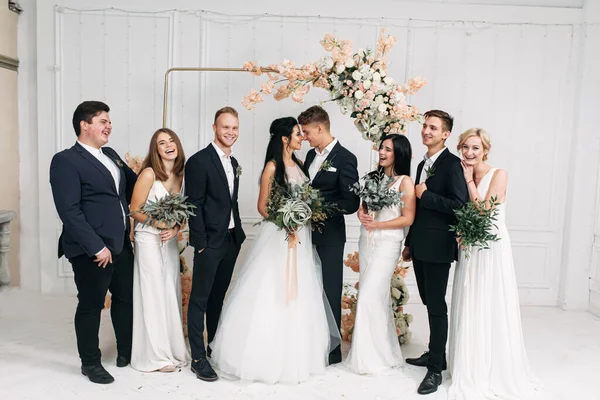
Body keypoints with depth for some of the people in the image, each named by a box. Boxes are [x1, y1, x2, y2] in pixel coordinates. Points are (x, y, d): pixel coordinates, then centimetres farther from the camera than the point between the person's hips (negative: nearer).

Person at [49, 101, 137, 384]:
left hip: (121, 245, 8)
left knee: (126, 299, 17)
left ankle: (127, 352, 36)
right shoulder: (66, 160, -11)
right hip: (91, 250, -8)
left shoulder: (111, 155, 13)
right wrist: (96, 246, -21)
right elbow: (69, 211, -18)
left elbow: (133, 182, 27)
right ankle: (90, 363, 27)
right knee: (91, 305, 8)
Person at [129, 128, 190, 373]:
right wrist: (159, 223, -20)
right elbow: (135, 210, -10)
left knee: (171, 294, 11)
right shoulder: (149, 174, -12)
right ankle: (156, 355, 14)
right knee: (153, 295, 1)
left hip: (170, 241, 5)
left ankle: (173, 349, 25)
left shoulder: (182, 175, 4)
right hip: (149, 240, -5)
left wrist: (175, 228, -7)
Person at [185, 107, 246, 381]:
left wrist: (239, 234, 13)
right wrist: (200, 243, -16)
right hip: (209, 242, -7)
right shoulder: (199, 161, -12)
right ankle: (198, 358, 12)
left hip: (231, 240, 8)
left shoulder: (234, 162, 12)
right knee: (200, 299, 3)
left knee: (218, 297, 18)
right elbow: (194, 205, -14)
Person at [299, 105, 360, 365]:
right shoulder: (311, 154, 11)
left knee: (329, 293, 4)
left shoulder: (345, 158, -11)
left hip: (329, 236, -6)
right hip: (308, 233, 7)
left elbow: (351, 203, -14)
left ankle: (331, 350, 19)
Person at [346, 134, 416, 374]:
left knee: (370, 296, -7)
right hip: (366, 241, 7)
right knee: (377, 297, 13)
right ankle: (382, 349, 26)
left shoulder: (405, 181, -8)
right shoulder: (373, 177, 11)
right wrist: (362, 214, -6)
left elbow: (408, 219, -11)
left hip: (387, 244, -7)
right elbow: (362, 204, 17)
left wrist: (377, 224, -16)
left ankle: (370, 357, 7)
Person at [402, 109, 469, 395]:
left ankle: (436, 368, 11)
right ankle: (435, 354, 32)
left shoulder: (452, 164, -12)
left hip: (438, 247, -8)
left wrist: (425, 194, -16)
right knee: (429, 304, 17)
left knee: (437, 307, 0)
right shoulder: (423, 165, 15)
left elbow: (459, 205, -22)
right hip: (420, 247, 8)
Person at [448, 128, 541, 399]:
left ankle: (497, 373, 18)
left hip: (492, 248, -5)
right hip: (469, 248, 5)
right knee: (468, 310, 10)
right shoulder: (463, 175, 8)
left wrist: (470, 182, -10)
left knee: (492, 309, 2)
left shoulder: (499, 175, -8)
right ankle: (472, 370, 25)